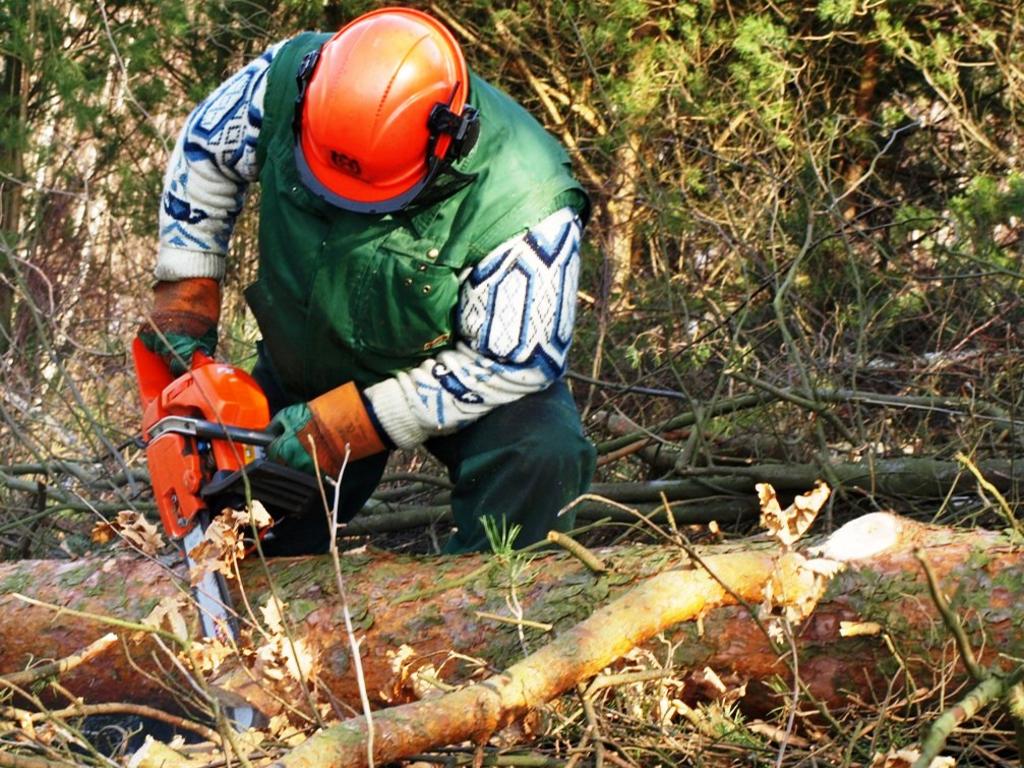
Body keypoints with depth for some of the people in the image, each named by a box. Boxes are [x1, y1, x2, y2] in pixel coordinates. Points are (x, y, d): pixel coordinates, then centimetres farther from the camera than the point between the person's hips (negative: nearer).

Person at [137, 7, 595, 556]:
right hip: (305, 363, 4)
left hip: (456, 372, -4)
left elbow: (515, 364, -28)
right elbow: (204, 153, -5)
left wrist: (345, 427, -28)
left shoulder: (524, 204, -38)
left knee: (542, 457, -32)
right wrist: (184, 299, -6)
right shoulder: (288, 80, -27)